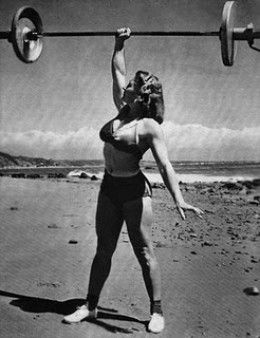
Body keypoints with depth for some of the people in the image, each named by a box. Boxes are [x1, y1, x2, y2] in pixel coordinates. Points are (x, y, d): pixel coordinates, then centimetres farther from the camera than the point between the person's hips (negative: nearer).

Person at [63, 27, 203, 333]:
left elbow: (164, 165, -21)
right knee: (103, 250, 13)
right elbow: (118, 71, 18)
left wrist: (178, 199, -31)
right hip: (109, 188, 7)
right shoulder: (123, 110, 5)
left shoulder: (149, 127, -15)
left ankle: (157, 312, 12)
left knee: (144, 253, 1)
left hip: (134, 191, -7)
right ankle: (90, 306, 22)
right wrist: (120, 43, 22)